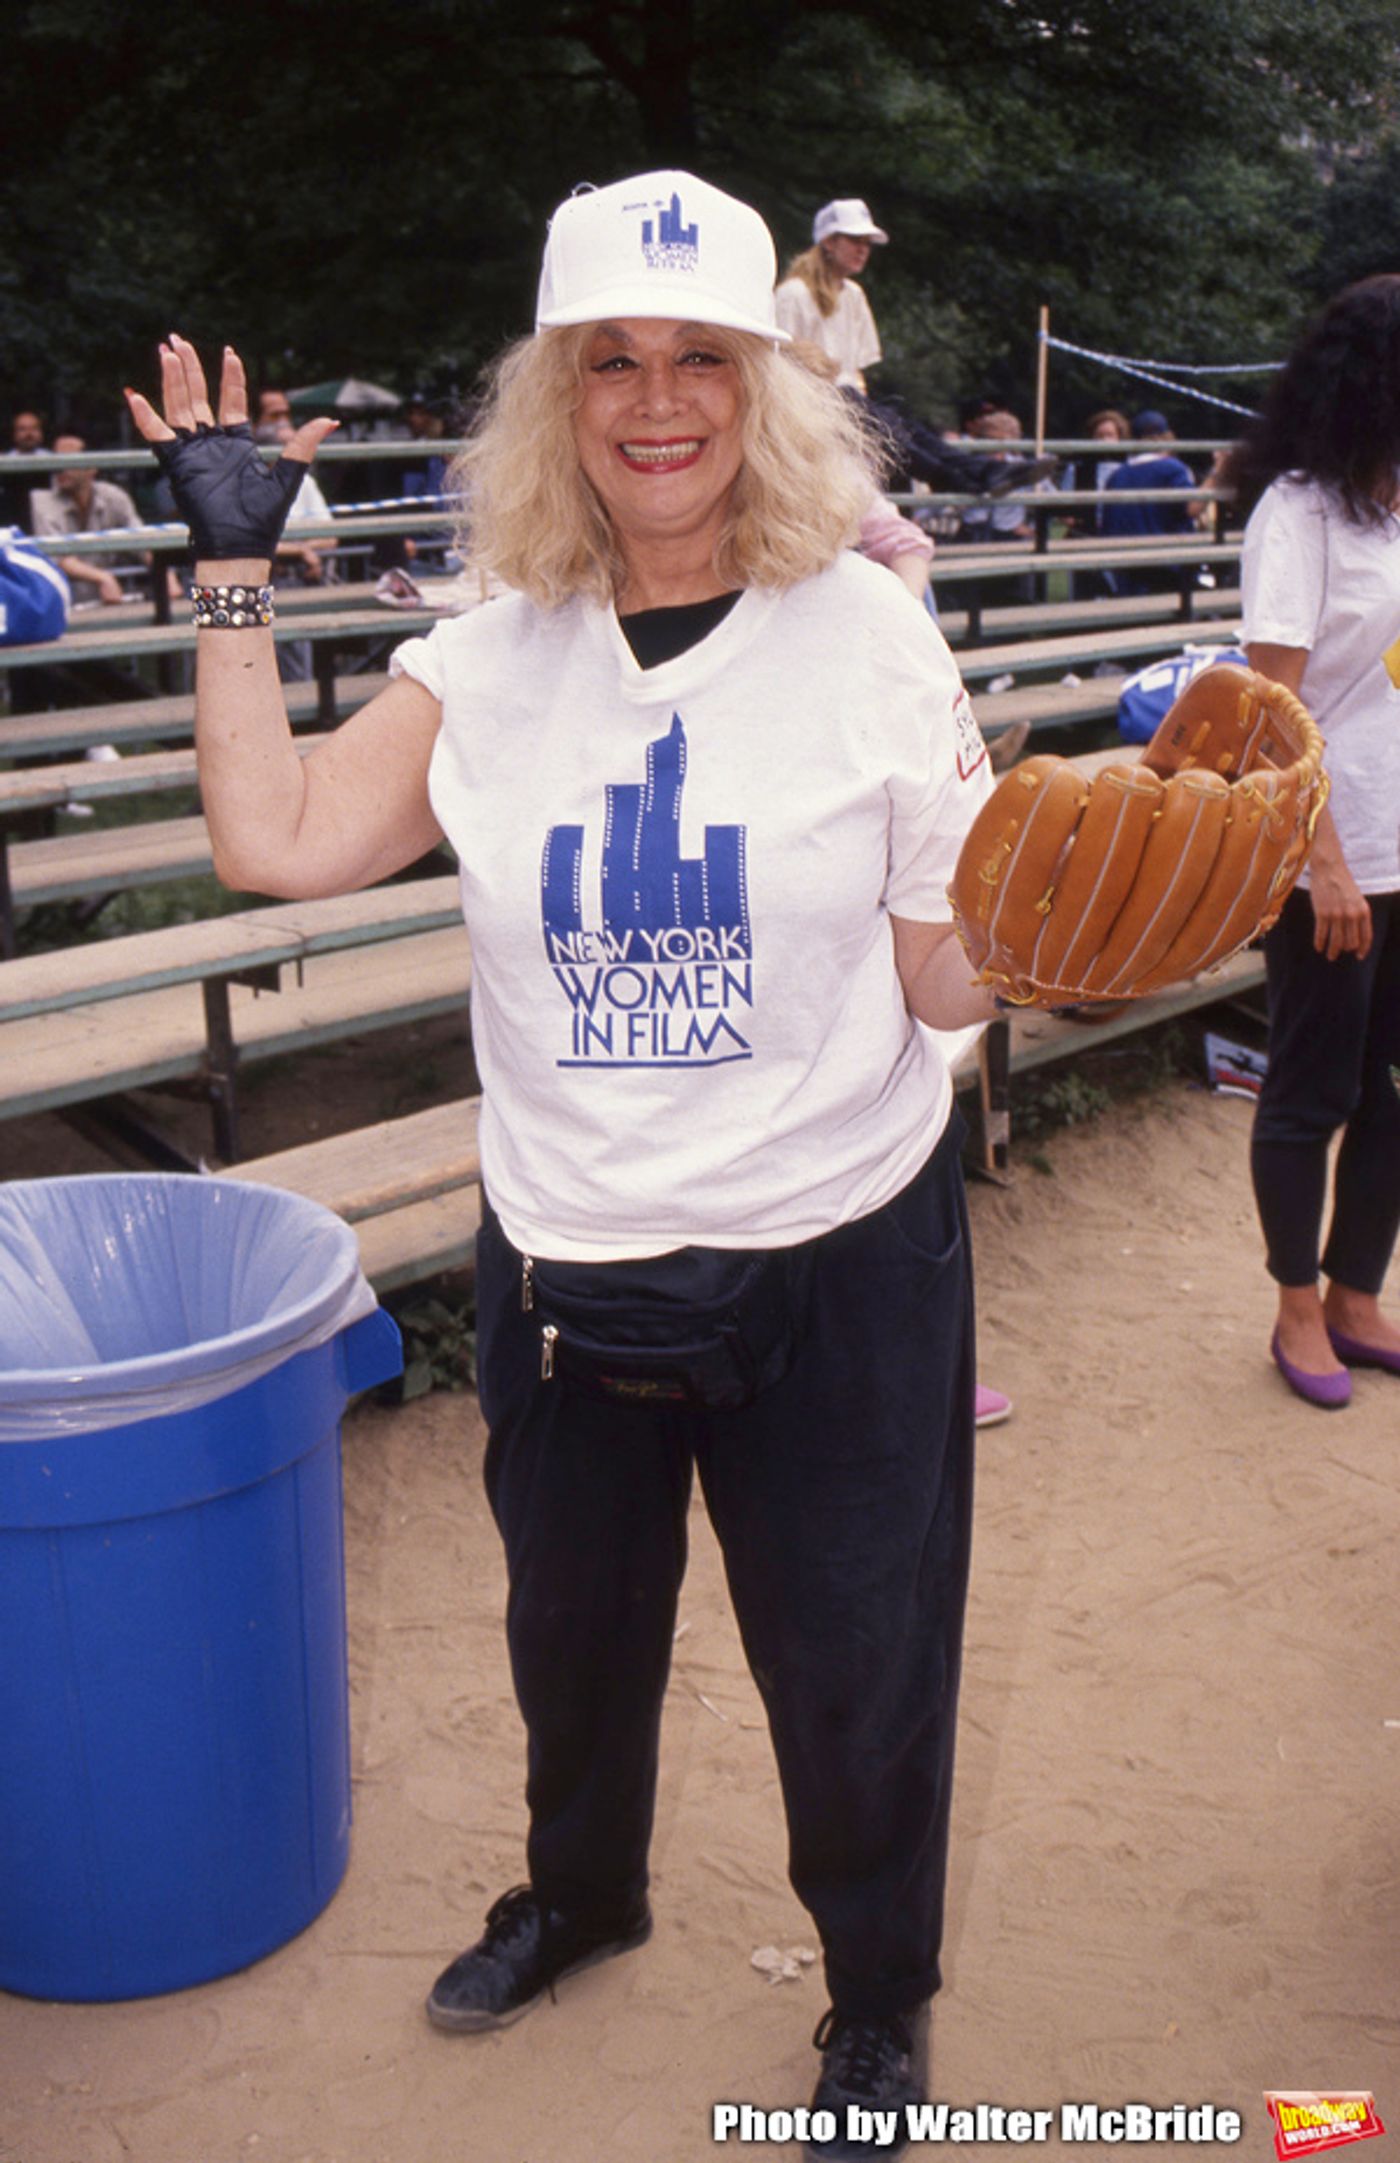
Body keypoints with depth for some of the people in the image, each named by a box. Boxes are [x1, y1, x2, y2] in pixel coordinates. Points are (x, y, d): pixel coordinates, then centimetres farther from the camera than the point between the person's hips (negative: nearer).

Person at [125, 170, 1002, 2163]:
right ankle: (582, 1889, 57)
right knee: (573, 1628, 25)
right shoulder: (491, 666, -1)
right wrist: (236, 567, -7)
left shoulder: (869, 637, -9)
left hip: (837, 1268, -3)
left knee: (854, 1664, 14)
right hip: (565, 1269, 3)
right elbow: (279, 840, -11)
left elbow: (955, 981, -8)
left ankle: (881, 1996, 44)